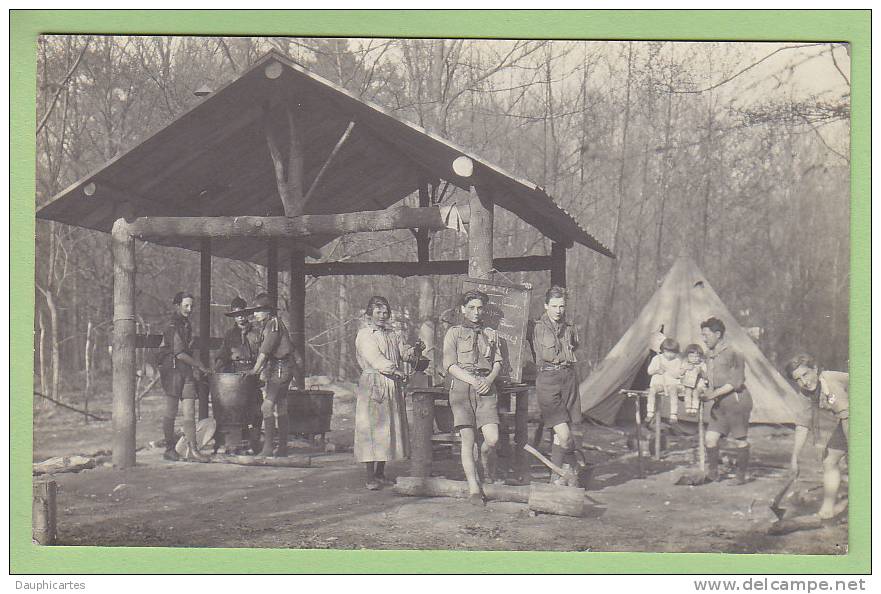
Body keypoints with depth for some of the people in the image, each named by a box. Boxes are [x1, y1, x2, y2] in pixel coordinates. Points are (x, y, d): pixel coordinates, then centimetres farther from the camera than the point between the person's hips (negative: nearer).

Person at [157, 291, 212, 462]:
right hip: (172, 369, -8)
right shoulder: (172, 326, -11)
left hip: (186, 371, 8)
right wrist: (200, 367, -11)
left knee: (190, 411, -1)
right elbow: (180, 354, -16)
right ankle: (169, 449, 7)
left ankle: (192, 451, -5)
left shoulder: (187, 325, 18)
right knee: (171, 411, -1)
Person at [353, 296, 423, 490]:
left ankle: (380, 473, 15)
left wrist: (414, 351, -16)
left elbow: (404, 352, 6)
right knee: (371, 428, -8)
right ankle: (370, 477, -6)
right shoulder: (364, 335, -2)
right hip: (372, 385, -6)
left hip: (393, 387, 6)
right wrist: (397, 371, -16)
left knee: (389, 428, 7)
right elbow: (375, 360, -12)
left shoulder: (393, 334, 18)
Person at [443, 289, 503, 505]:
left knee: (492, 438, -11)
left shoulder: (491, 334, 18)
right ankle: (474, 489, -2)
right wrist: (472, 380, -11)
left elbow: (498, 362, 15)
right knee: (468, 439, -7)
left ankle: (488, 470, 21)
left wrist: (489, 380, -6)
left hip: (486, 388, 2)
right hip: (461, 388, -2)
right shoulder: (454, 333, 8)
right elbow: (450, 365, 0)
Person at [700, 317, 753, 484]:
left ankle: (741, 475, 16)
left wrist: (714, 394, -20)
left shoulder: (732, 354, -16)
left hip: (737, 401, -8)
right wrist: (708, 393, 2)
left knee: (739, 440, 2)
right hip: (720, 403, 8)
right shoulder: (710, 354, 11)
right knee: (711, 438, 0)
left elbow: (736, 382, -18)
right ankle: (712, 473, 12)